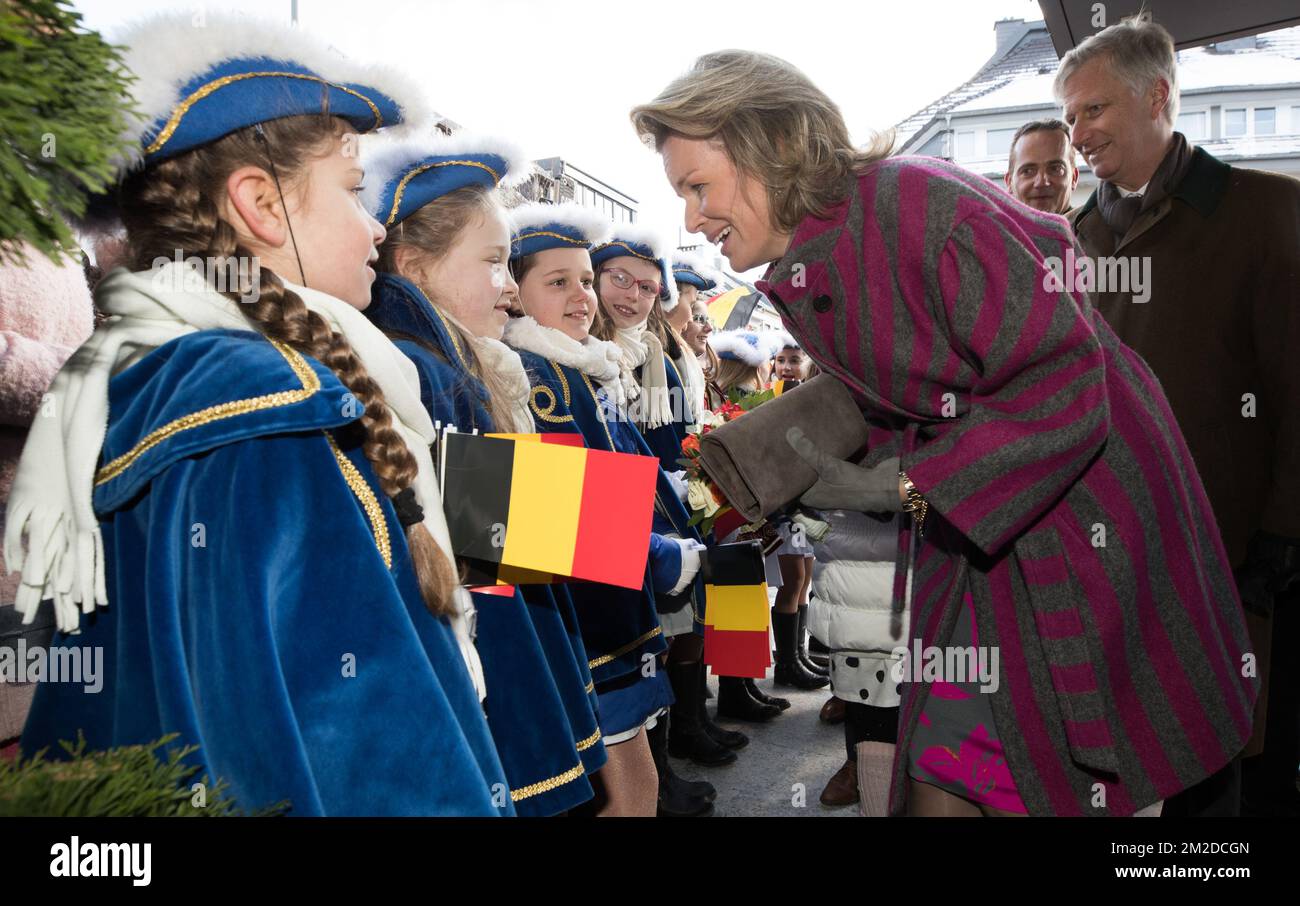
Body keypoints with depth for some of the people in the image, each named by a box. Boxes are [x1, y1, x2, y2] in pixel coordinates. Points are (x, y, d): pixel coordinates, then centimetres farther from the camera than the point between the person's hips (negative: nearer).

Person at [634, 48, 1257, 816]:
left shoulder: (923, 203, -23)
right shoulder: (797, 282, 3)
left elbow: (1065, 386, -23)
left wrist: (899, 486, -23)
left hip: (1084, 512, -7)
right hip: (965, 526, 7)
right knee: (940, 777, 9)